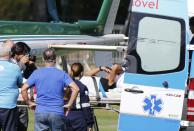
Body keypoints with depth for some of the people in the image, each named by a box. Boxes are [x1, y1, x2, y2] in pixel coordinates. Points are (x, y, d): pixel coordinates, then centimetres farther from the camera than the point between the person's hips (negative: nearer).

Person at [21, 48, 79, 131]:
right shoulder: (61, 74, 1)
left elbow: (23, 89, -3)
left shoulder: (36, 73, 3)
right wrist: (69, 104, -2)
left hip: (40, 112, 1)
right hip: (57, 112, -1)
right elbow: (75, 89, -10)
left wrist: (29, 103, 7)